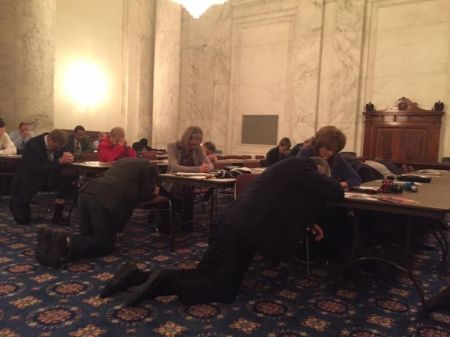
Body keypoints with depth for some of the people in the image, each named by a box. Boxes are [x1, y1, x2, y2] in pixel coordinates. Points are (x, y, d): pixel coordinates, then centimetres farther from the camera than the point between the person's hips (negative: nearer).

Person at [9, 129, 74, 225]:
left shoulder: (57, 144, -12)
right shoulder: (32, 145, -30)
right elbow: (37, 169, -37)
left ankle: (57, 216, -8)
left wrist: (66, 158, -27)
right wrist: (59, 161, -41)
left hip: (45, 176, 5)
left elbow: (58, 165, -2)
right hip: (27, 180, -5)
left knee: (65, 183, -25)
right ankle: (15, 203, 32)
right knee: (22, 220, -3)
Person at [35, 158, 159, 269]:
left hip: (87, 191, 8)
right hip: (107, 199, -7)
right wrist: (153, 193, 34)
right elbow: (144, 195, 11)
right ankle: (66, 242, -21)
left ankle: (53, 238, -8)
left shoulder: (124, 160, 35)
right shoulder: (148, 166, 14)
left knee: (88, 236, 19)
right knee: (106, 244, 4)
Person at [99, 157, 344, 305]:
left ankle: (139, 276, 5)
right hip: (240, 230, -10)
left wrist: (308, 224, 27)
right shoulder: (301, 166, 0)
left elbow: (283, 205, 36)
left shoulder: (287, 167, 29)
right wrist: (334, 184, 20)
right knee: (225, 289, -1)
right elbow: (335, 193, -4)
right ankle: (164, 285, -15)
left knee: (201, 276, 13)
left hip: (234, 224, 10)